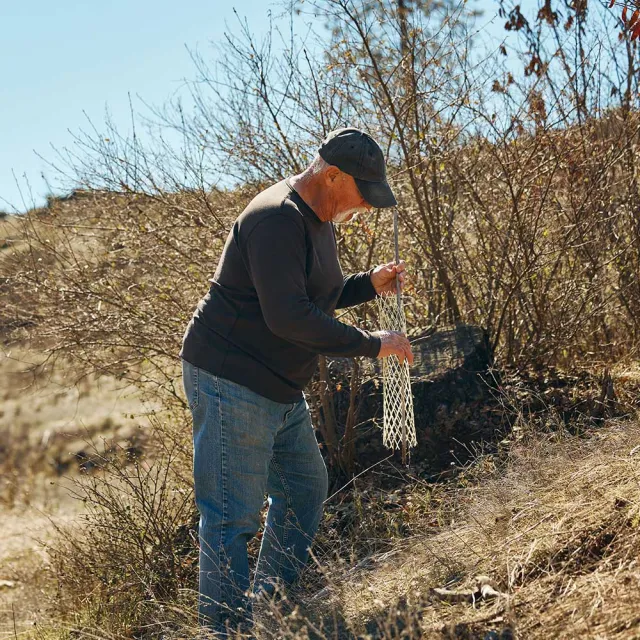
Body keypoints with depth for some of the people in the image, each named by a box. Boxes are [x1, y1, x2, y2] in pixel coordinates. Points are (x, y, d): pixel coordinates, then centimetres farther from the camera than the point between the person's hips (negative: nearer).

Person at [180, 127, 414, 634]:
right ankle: (225, 627, 4)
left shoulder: (318, 219, 12)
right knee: (234, 516, -6)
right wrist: (371, 345, -21)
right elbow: (288, 317, -28)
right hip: (232, 384, -11)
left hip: (280, 391, 11)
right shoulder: (278, 219, -21)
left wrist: (369, 285, 7)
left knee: (305, 489, 18)